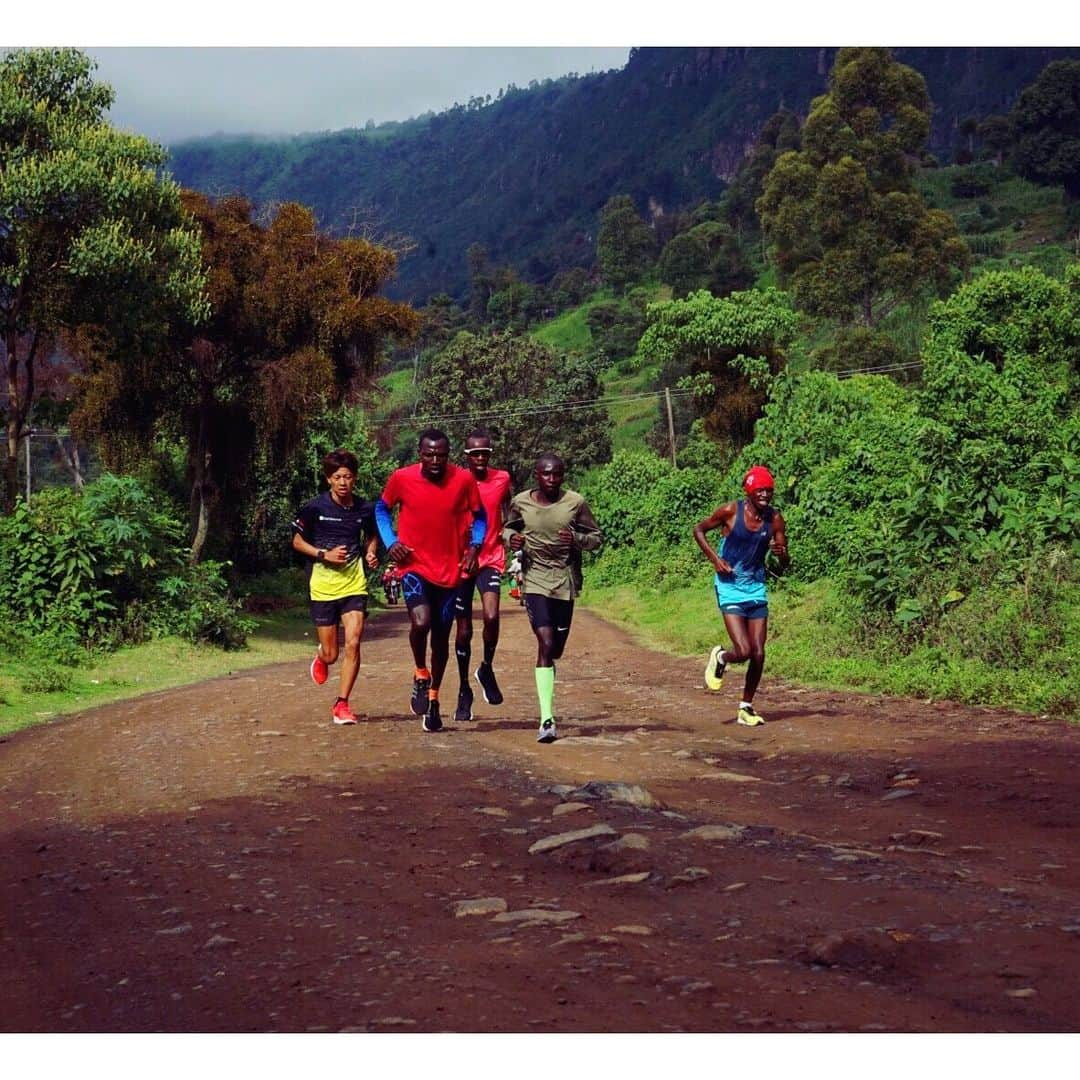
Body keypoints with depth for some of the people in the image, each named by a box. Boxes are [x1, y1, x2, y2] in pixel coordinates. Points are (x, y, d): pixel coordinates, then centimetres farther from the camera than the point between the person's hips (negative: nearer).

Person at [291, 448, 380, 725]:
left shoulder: (365, 509, 1)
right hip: (323, 586, -1)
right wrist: (325, 554, -12)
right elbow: (297, 542, 3)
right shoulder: (315, 508, -7)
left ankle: (342, 704, 0)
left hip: (354, 585, 2)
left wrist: (370, 553, -1)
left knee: (353, 643, -13)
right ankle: (321, 657, 42)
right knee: (331, 655, 3)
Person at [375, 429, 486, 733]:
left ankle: (432, 698, 31)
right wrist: (391, 542, -5)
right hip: (415, 566, -2)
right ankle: (421, 675, 4)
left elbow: (480, 516, 9)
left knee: (441, 637, 11)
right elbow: (382, 509, 10)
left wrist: (474, 547, -7)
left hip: (450, 570, 2)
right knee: (421, 622, -26)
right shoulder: (402, 478, -7)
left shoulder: (464, 479, -6)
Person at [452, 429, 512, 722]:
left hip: (491, 558, 0)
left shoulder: (502, 479, 2)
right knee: (464, 629, 5)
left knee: (491, 616, -23)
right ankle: (464, 690, 21)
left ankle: (487, 669, 4)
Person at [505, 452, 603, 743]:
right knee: (545, 643, -17)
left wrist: (577, 539, -17)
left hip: (566, 581, 2)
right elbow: (508, 527, 17)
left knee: (556, 649, 11)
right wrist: (511, 537, -6)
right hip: (535, 580, -2)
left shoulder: (575, 503, -4)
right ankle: (547, 719, -17)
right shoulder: (520, 502, -2)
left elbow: (597, 536, 4)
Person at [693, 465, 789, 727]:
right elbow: (698, 530, 2)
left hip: (757, 588, 4)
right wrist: (714, 559, -9)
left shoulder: (774, 518, -3)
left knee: (758, 654, 1)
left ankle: (746, 707, 18)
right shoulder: (730, 511, -13)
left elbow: (785, 564, 3)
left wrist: (781, 554, -21)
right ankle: (720, 657, 21)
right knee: (743, 652, -15)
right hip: (730, 587, -4)